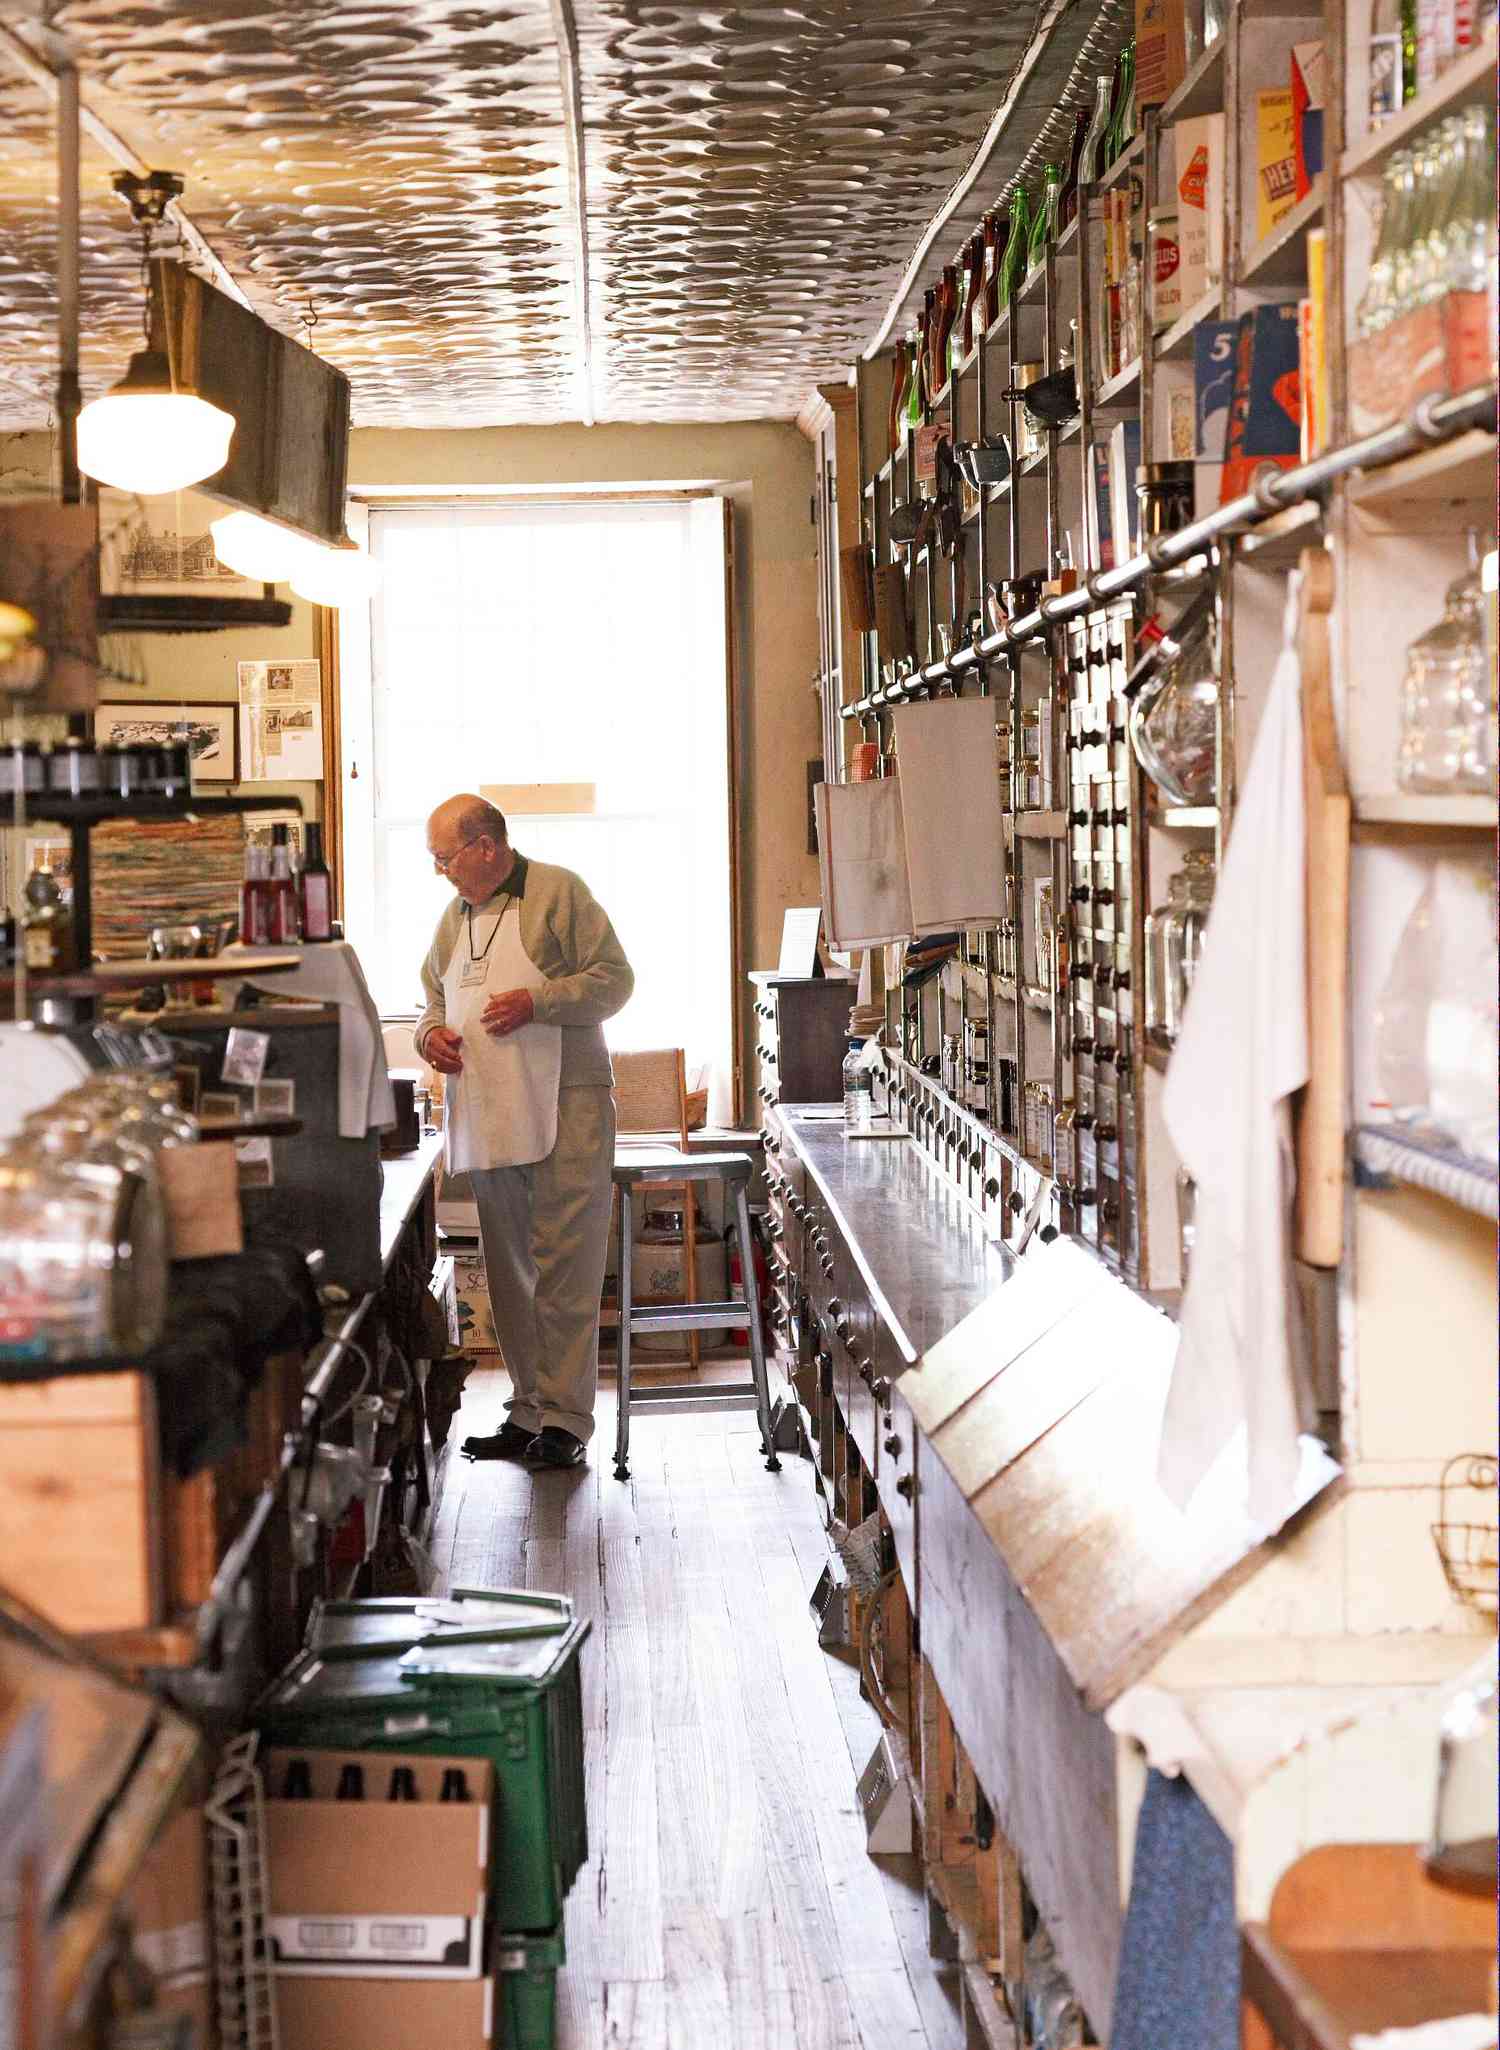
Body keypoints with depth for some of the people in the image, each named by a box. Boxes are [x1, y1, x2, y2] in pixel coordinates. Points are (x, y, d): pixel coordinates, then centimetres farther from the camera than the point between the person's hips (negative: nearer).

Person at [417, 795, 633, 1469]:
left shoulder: (558, 892, -2)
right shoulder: (455, 916, 19)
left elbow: (614, 979, -6)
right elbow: (435, 998, 27)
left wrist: (536, 1001, -17)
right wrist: (431, 1032, 4)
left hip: (565, 1109, -7)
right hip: (488, 1115, 7)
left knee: (564, 1268, -8)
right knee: (509, 1272, 9)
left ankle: (566, 1419, -6)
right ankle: (527, 1412, 16)